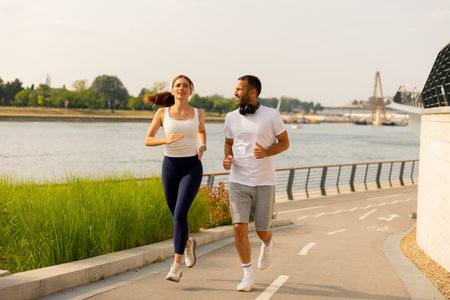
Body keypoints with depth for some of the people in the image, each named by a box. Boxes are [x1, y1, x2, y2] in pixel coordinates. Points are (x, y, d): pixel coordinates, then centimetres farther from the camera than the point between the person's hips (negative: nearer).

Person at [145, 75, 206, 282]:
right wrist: (166, 139, -19)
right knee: (177, 216, 12)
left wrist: (203, 147, 4)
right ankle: (188, 243, 45)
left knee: (180, 215, -17)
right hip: (170, 167, 2)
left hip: (192, 168, -2)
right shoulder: (162, 113, 0)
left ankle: (176, 266, -14)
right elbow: (148, 140, 1)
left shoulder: (198, 113, 3)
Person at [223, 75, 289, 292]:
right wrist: (227, 158, -3)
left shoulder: (271, 115, -6)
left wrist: (267, 152, -18)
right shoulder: (231, 118, 3)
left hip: (264, 182, -2)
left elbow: (284, 143, 2)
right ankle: (248, 276, 1)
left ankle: (267, 245, 43)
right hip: (238, 182, 2)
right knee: (239, 227, -11)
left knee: (262, 231, 4)